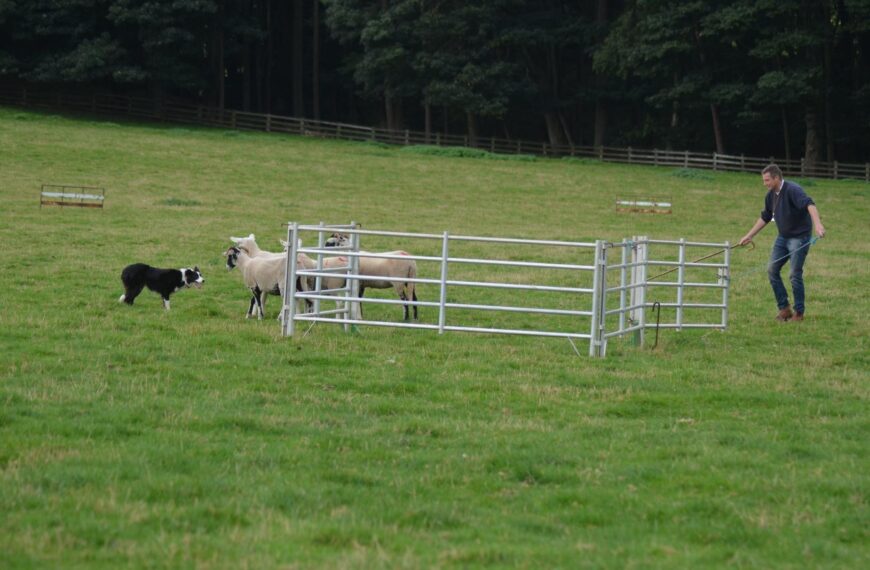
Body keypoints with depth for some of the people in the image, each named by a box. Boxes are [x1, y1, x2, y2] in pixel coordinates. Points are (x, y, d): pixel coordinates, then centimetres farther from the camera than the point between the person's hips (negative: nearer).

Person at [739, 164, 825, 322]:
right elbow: (765, 217, 20)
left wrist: (817, 224, -54)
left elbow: (809, 204, -37)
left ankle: (799, 313, 5)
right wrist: (749, 236, 21)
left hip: (799, 237, -8)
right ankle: (784, 308, 11)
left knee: (795, 275, -8)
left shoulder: (793, 190, -21)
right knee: (772, 270, 2)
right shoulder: (771, 196, 6)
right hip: (783, 238, 8)